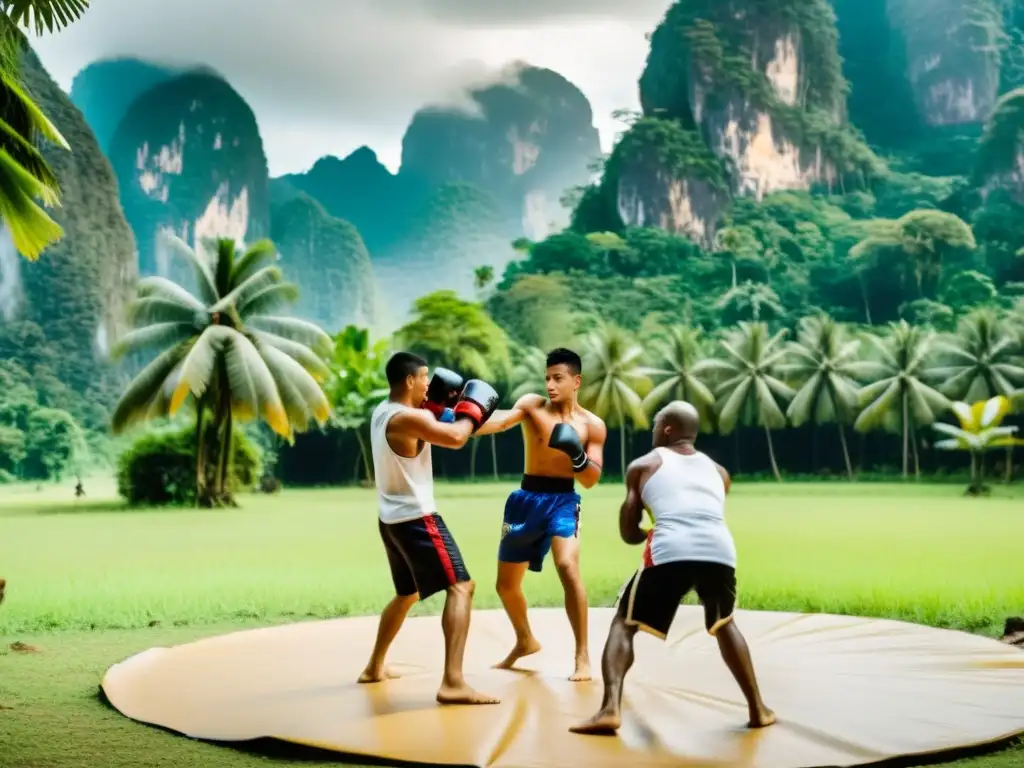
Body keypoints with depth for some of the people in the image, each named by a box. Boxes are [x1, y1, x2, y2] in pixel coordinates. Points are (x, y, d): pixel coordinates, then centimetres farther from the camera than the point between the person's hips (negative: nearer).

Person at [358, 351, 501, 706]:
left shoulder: (382, 412, 9)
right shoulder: (409, 418, -19)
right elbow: (457, 437, -25)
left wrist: (439, 406, 12)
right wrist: (473, 407, -7)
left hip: (391, 518, 10)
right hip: (416, 518, -10)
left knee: (407, 594, 27)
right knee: (461, 587, -13)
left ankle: (375, 667, 38)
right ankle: (453, 682, -23)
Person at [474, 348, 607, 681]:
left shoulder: (592, 425, -1)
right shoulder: (532, 405, -2)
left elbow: (591, 480, -3)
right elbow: (501, 420, -23)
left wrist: (577, 453, -23)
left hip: (562, 500, -2)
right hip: (525, 499, 3)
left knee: (567, 567, -27)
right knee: (506, 583, 12)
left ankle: (583, 656, -17)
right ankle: (525, 641, 41)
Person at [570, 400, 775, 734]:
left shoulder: (643, 466, 21)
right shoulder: (718, 471, 31)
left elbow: (628, 533, 19)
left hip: (670, 551, -3)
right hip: (719, 550, 4)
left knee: (623, 624, 14)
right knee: (724, 624, 32)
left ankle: (610, 708, -7)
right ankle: (758, 710, 30)